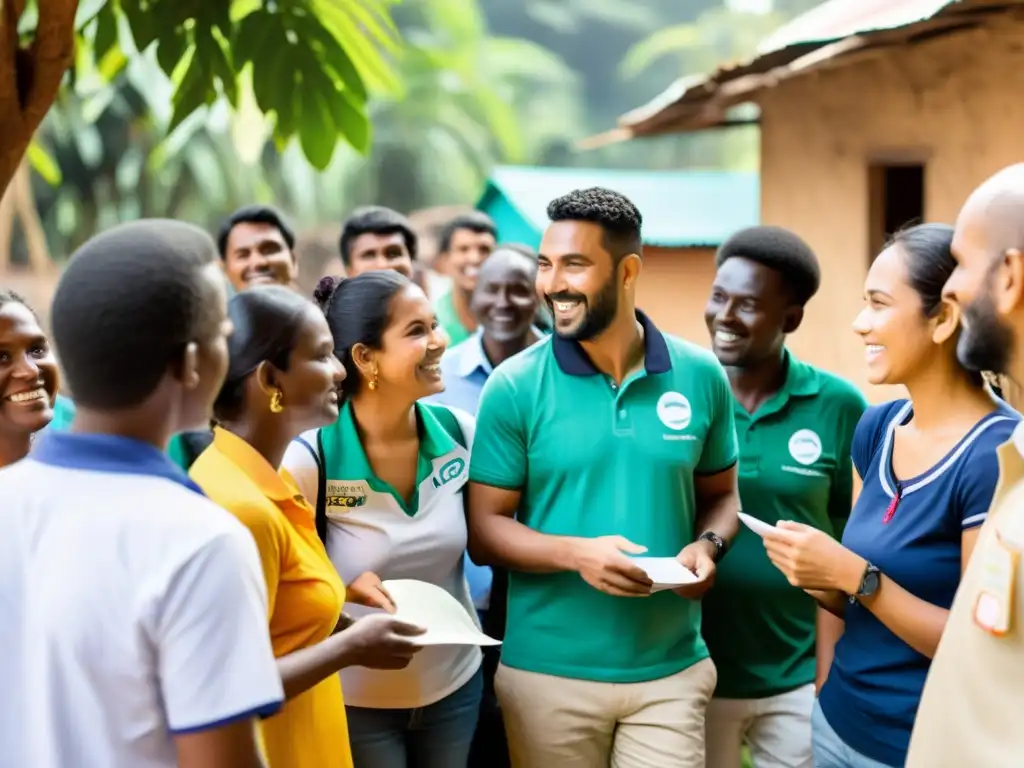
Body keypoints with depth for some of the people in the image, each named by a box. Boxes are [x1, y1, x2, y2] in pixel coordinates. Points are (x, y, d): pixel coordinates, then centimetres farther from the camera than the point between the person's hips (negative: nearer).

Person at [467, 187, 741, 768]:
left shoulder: (701, 376, 1)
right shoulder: (514, 387, -6)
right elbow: (484, 529, -4)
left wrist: (708, 545, -9)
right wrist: (575, 552, -20)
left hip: (673, 670, 1)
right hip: (548, 673, -1)